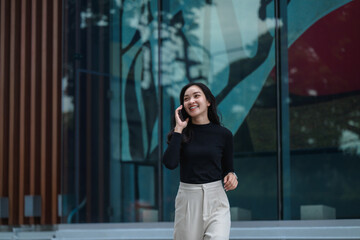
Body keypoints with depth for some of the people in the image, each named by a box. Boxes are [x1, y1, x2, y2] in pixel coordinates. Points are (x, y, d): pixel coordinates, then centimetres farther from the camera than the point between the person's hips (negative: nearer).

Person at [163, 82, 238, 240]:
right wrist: (178, 129, -12)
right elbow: (170, 163, -16)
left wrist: (231, 176, -10)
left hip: (215, 199, -1)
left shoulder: (223, 134, 2)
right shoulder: (181, 133, 1)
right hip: (187, 199, 1)